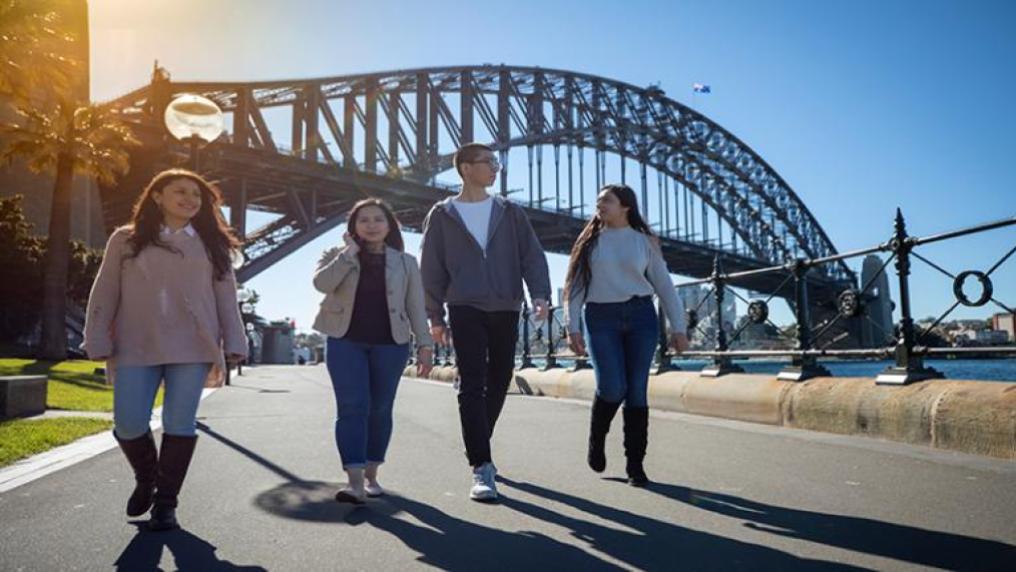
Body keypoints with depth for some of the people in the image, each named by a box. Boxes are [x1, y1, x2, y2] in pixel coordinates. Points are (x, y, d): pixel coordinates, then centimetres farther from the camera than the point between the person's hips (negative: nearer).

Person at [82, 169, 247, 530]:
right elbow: (105, 294, 6)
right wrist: (100, 345, -2)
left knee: (180, 424, 0)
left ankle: (166, 502, 13)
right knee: (128, 425, -2)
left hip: (192, 348, 0)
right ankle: (146, 479, 29)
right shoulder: (126, 240, 9)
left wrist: (232, 347, 0)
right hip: (135, 348, 0)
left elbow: (226, 298, 8)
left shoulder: (211, 245, 11)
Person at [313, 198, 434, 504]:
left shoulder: (405, 262, 10)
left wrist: (424, 344, 0)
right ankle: (355, 481, -12)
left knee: (380, 408, 5)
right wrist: (350, 252, -8)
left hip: (390, 344, 1)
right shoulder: (337, 256, 9)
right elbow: (322, 283, -11)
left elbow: (416, 306, 7)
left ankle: (371, 474, 19)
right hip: (345, 341, -1)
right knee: (353, 407, -10)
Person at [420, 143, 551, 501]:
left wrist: (540, 293, -12)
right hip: (466, 310, -3)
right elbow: (431, 268, 5)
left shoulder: (510, 213, 11)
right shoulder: (442, 215, 6)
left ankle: (478, 448, 31)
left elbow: (532, 255, 4)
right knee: (472, 387, -11)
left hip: (506, 310, 3)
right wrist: (435, 316, -1)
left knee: (498, 384, 10)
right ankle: (481, 468, -11)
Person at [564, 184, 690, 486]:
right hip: (601, 319, 0)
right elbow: (575, 286, 6)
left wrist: (678, 327, 1)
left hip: (641, 317, 1)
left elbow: (664, 285, 8)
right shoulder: (589, 241, 10)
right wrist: (573, 328, -3)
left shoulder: (644, 241, 9)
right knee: (612, 388, -14)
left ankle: (635, 464, 9)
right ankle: (596, 439, 17)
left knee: (637, 391, -1)